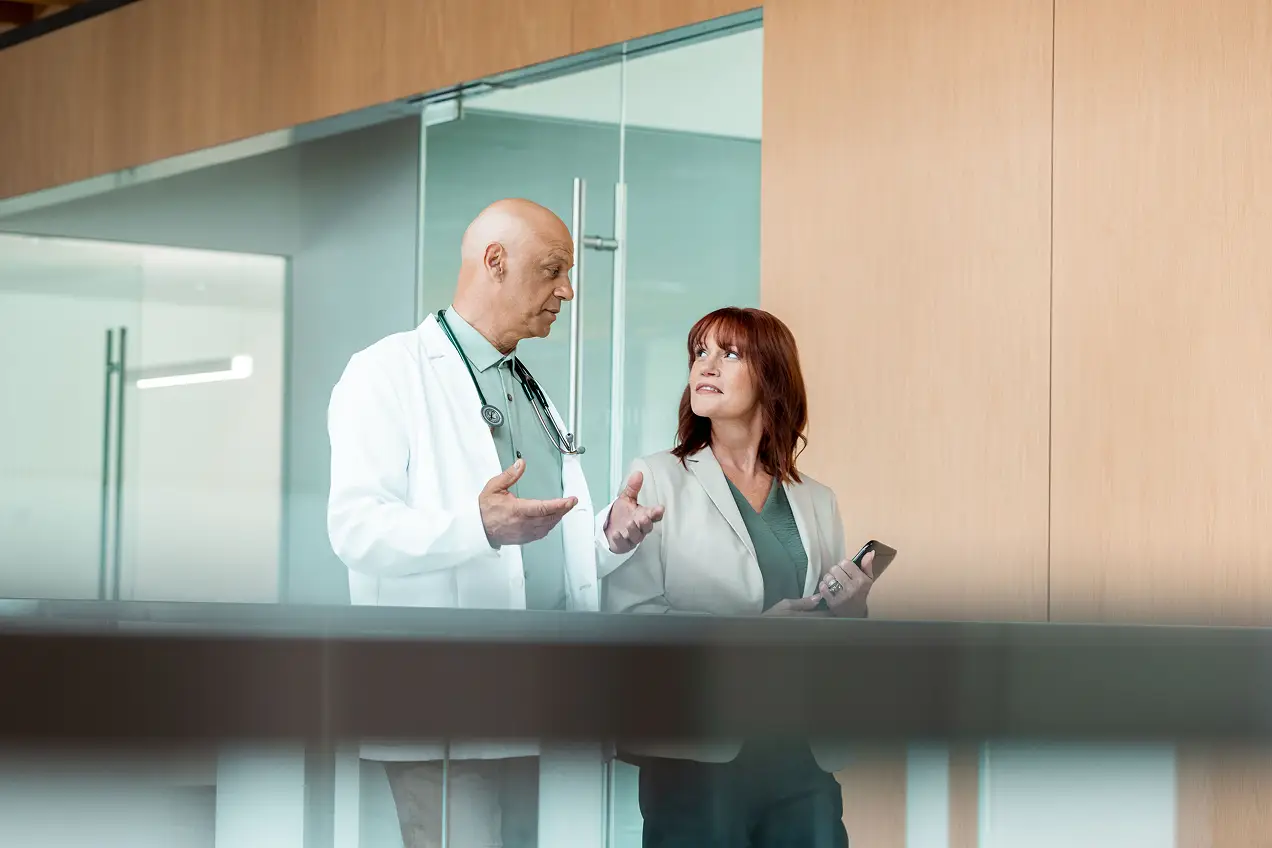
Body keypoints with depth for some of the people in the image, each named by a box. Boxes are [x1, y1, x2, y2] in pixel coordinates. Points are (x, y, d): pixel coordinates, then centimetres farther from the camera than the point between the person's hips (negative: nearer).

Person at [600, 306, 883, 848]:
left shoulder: (817, 503, 15)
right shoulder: (658, 480, 2)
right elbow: (628, 616, -9)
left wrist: (850, 609, -2)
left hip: (805, 759, 4)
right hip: (699, 757, -4)